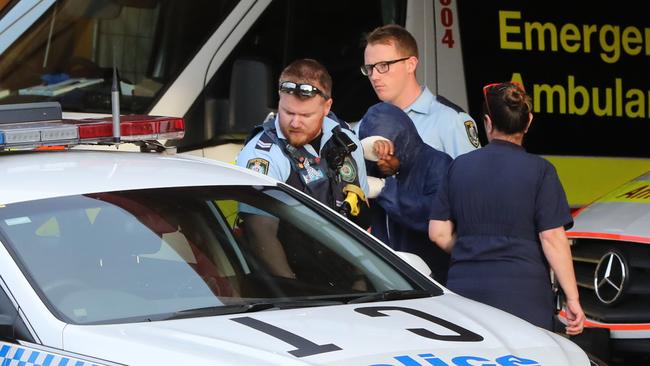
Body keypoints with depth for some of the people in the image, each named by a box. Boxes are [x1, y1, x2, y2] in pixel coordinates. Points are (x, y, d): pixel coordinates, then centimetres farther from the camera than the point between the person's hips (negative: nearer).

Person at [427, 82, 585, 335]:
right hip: (522, 295, -3)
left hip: (465, 289, 3)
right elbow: (553, 239, -8)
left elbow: (439, 233, 8)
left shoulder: (460, 166, 7)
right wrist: (572, 298, -4)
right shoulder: (540, 171, -3)